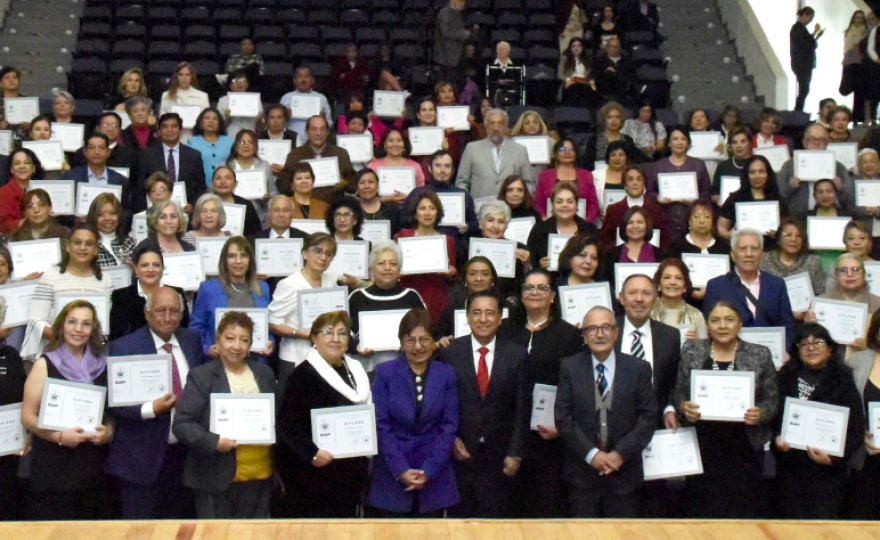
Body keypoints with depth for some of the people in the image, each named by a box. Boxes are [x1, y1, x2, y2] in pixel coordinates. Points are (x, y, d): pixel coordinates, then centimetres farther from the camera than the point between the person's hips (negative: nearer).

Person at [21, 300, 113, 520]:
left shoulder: (101, 365, 10)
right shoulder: (45, 365, 1)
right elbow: (28, 416, -3)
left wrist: (108, 432, -3)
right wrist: (59, 436, -16)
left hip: (93, 466, 3)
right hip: (53, 466, -3)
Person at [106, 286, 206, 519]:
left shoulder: (192, 340, 7)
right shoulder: (123, 347, -7)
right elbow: (115, 402, -11)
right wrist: (149, 409, -24)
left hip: (186, 454, 4)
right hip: (142, 458, -4)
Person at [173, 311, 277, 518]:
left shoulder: (265, 374, 14)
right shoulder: (201, 376, -1)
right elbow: (182, 423, -7)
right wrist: (213, 442, -22)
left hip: (260, 478, 4)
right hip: (217, 479, -4)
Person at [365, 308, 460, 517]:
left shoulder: (447, 375, 5)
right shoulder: (384, 373, 1)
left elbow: (449, 427, 2)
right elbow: (381, 426, -3)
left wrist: (429, 470, -8)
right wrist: (401, 470, -11)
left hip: (434, 476, 1)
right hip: (391, 476, -1)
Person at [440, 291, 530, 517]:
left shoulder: (517, 356, 2)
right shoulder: (450, 353, 1)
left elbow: (522, 408, 2)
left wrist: (515, 453, -2)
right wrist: (451, 439, -6)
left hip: (498, 456, 0)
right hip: (461, 453, 0)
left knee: (496, 517, 2)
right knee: (463, 517, 5)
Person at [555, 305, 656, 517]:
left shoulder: (638, 369, 3)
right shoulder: (569, 367, 2)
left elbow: (648, 418, -1)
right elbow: (563, 418, -3)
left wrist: (621, 453, -11)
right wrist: (591, 454, -11)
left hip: (624, 471, 0)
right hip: (582, 472, 0)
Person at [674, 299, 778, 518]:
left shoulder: (760, 355, 4)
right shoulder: (691, 351, 6)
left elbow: (772, 399, 6)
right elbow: (678, 393, 10)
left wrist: (760, 414, -13)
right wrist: (683, 407, -11)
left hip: (744, 449, 0)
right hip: (703, 445, 0)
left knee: (743, 511, 1)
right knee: (700, 511, 1)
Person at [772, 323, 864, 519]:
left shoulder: (843, 383, 0)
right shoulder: (786, 377, 9)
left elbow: (856, 432, -3)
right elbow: (774, 416, 11)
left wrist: (833, 458, -15)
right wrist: (777, 438, -9)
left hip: (827, 470, -3)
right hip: (789, 468, 3)